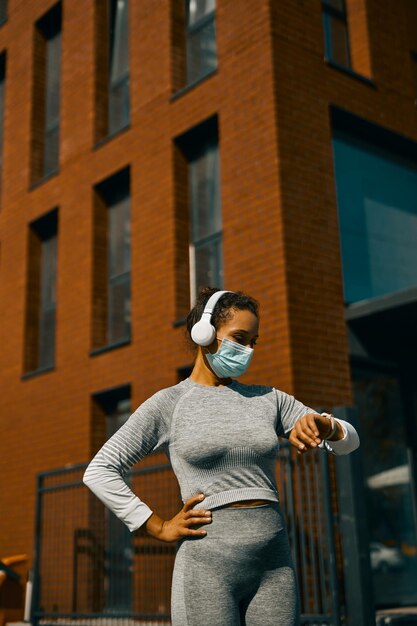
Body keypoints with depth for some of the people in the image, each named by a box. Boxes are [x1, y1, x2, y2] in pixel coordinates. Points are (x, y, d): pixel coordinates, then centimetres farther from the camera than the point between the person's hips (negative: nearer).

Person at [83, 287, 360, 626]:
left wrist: (321, 424, -13)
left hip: (274, 565, 4)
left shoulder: (268, 399, 12)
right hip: (207, 566, -4)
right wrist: (160, 528, -6)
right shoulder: (169, 403, 1)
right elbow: (99, 472, -1)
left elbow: (349, 440, 11)